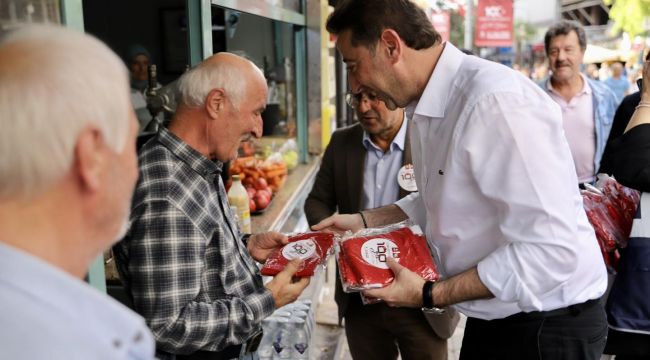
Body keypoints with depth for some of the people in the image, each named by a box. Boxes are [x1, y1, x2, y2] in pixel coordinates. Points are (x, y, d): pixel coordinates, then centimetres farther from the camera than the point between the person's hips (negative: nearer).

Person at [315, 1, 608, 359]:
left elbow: (551, 249, -28)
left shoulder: (497, 101, -27)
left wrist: (430, 295, -23)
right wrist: (362, 220, 6)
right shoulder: (428, 108, 3)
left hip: (547, 326, -8)